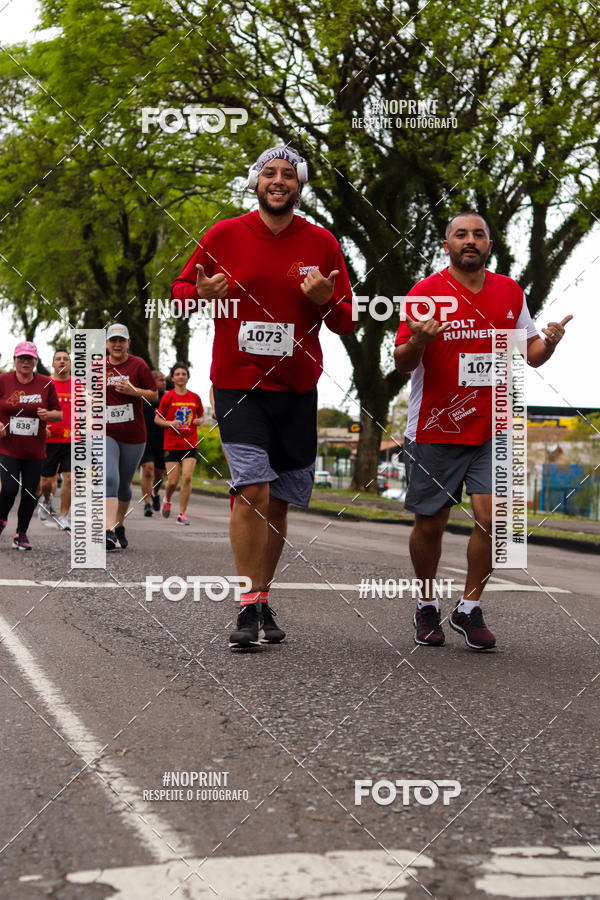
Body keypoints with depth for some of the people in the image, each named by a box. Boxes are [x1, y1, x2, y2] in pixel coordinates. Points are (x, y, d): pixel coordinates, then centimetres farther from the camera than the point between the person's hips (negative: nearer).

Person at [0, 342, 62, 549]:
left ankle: (21, 533, 22)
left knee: (30, 494, 4)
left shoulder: (46, 384, 3)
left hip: (35, 450, 2)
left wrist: (49, 414, -12)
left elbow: (59, 414, 10)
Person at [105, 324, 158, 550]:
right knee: (109, 479, -19)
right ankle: (109, 532, -26)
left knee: (124, 485, 12)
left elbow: (154, 395, 0)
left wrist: (134, 391, -16)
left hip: (133, 436, 0)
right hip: (105, 434, 0)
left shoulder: (138, 365, 0)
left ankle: (120, 525, 34)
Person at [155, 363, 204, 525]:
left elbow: (201, 416, 20)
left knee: (187, 478, -10)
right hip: (172, 444, -2)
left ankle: (182, 514, -1)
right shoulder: (168, 397, -2)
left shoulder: (195, 397, 5)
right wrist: (170, 423, -15)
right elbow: (157, 419, 3)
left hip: (190, 444, 2)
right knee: (173, 481, -2)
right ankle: (167, 500, 32)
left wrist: (199, 421, -3)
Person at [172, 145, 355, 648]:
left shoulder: (322, 243, 5)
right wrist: (202, 295, -12)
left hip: (297, 389, 3)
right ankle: (248, 608, -10)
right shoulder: (224, 235, 1)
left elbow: (347, 323, 10)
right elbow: (181, 290, 11)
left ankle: (264, 601, 21)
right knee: (253, 490, -16)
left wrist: (326, 300, -12)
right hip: (237, 385, -3)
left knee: (280, 501, 8)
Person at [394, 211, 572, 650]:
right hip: (434, 430, -2)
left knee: (493, 518, -11)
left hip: (491, 431, 2)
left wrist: (548, 342, -10)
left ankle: (469, 609, 7)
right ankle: (428, 607, 29)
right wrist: (418, 341, -28)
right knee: (430, 525, 7)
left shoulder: (510, 292, 6)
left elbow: (530, 353, 12)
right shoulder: (426, 292, -5)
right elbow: (402, 363, -6)